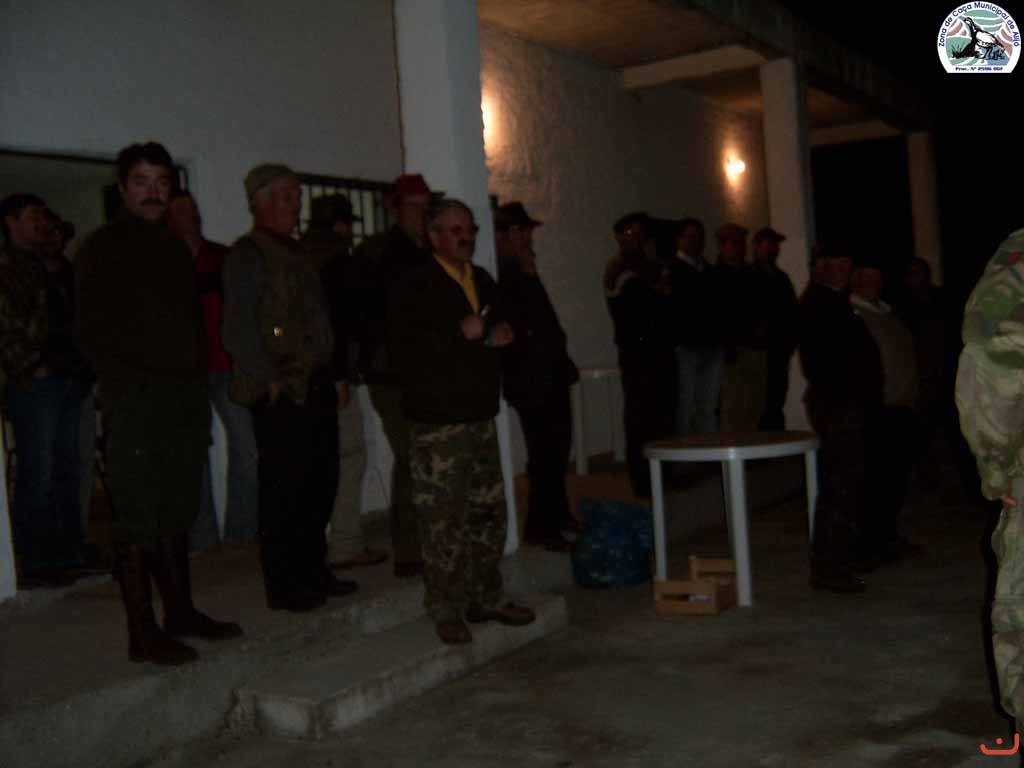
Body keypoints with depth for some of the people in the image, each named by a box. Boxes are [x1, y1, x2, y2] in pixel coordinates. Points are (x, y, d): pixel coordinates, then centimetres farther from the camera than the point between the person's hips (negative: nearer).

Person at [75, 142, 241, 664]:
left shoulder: (175, 249, 18)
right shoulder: (103, 248, -1)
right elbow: (90, 331, -6)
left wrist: (197, 381, 11)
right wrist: (126, 384, -12)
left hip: (184, 398, 7)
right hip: (135, 402, -7)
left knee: (176, 513, 12)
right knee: (138, 518, -5)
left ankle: (181, 612, 21)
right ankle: (142, 633, 0)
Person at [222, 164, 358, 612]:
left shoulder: (296, 253, 19)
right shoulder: (246, 256, -6)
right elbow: (237, 330, -13)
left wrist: (329, 372, 16)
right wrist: (271, 379, -14)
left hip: (316, 386, 8)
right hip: (280, 393, -8)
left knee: (321, 482, 12)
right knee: (283, 488, -3)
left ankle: (313, 572, 24)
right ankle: (282, 585, 7)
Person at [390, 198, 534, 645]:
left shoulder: (482, 282, 16)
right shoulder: (415, 286, -7)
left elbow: (497, 330, 30)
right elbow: (405, 348, -17)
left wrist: (501, 335, 7)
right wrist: (459, 334, -20)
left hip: (480, 415, 7)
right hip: (436, 421, -7)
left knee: (489, 511, 13)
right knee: (442, 517, -4)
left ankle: (486, 598, 26)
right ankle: (445, 611, 8)